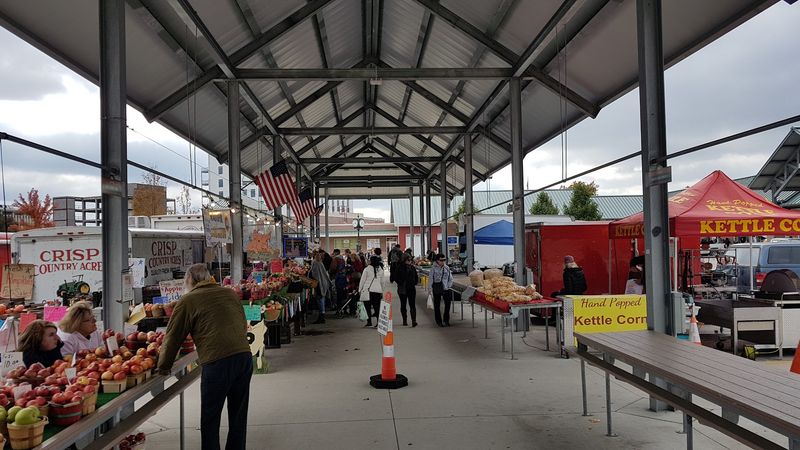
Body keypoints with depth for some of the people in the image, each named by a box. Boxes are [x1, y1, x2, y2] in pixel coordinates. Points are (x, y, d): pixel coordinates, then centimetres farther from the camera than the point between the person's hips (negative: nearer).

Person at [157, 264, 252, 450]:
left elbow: (172, 337, 6)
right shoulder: (230, 293, 16)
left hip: (217, 362, -5)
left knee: (210, 418, 9)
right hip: (244, 356, 5)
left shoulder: (188, 300, 2)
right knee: (238, 415, 16)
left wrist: (163, 367, 19)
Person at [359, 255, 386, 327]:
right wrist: (382, 291, 23)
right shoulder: (380, 270, 8)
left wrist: (359, 290, 8)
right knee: (376, 307, 5)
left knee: (368, 306, 2)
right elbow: (382, 282, 15)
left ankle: (369, 321, -1)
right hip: (378, 290, 4)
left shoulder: (367, 269, -5)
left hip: (368, 290, -4)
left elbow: (362, 280, -1)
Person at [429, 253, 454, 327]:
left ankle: (446, 320, 10)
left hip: (445, 288, 2)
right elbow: (430, 279, -4)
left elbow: (450, 278, 13)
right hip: (437, 289, -2)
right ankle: (439, 321, 16)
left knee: (448, 303, -4)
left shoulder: (446, 268, 6)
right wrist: (430, 289, -9)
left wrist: (449, 286, 2)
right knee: (437, 305, 5)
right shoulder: (433, 268, -4)